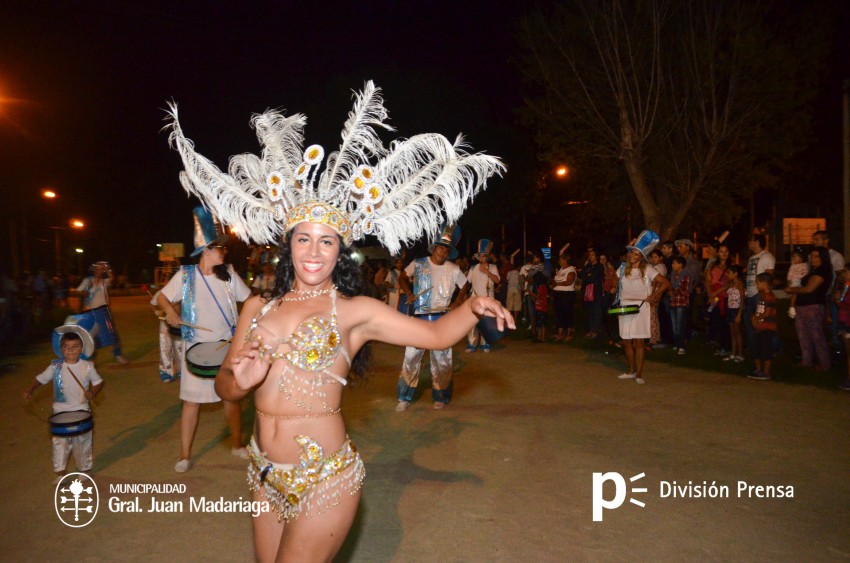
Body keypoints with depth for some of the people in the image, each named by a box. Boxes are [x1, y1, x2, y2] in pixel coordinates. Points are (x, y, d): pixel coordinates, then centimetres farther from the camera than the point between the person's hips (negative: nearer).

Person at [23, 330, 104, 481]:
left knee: (83, 441, 10)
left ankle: (85, 470, 28)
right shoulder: (55, 367, -6)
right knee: (60, 442, 5)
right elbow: (40, 379, 4)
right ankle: (60, 473, 19)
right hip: (60, 412, 1)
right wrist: (30, 391, -12)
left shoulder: (87, 367, -9)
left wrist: (93, 392, -18)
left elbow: (98, 382, 0)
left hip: (81, 411, -1)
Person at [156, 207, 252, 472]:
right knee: (192, 400, 3)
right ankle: (185, 455, 18)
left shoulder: (228, 273, -1)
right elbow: (162, 296, 4)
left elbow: (248, 298, 5)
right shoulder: (185, 275, -5)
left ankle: (237, 445, 29)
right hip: (196, 347, -1)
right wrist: (170, 311, -15)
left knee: (231, 396, 10)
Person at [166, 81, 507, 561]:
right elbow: (224, 386, 7)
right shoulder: (258, 308, 4)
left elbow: (436, 334, -7)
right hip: (266, 475, 5)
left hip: (325, 480, -4)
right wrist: (242, 380, -16)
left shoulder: (353, 311, -6)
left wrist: (472, 306, -25)